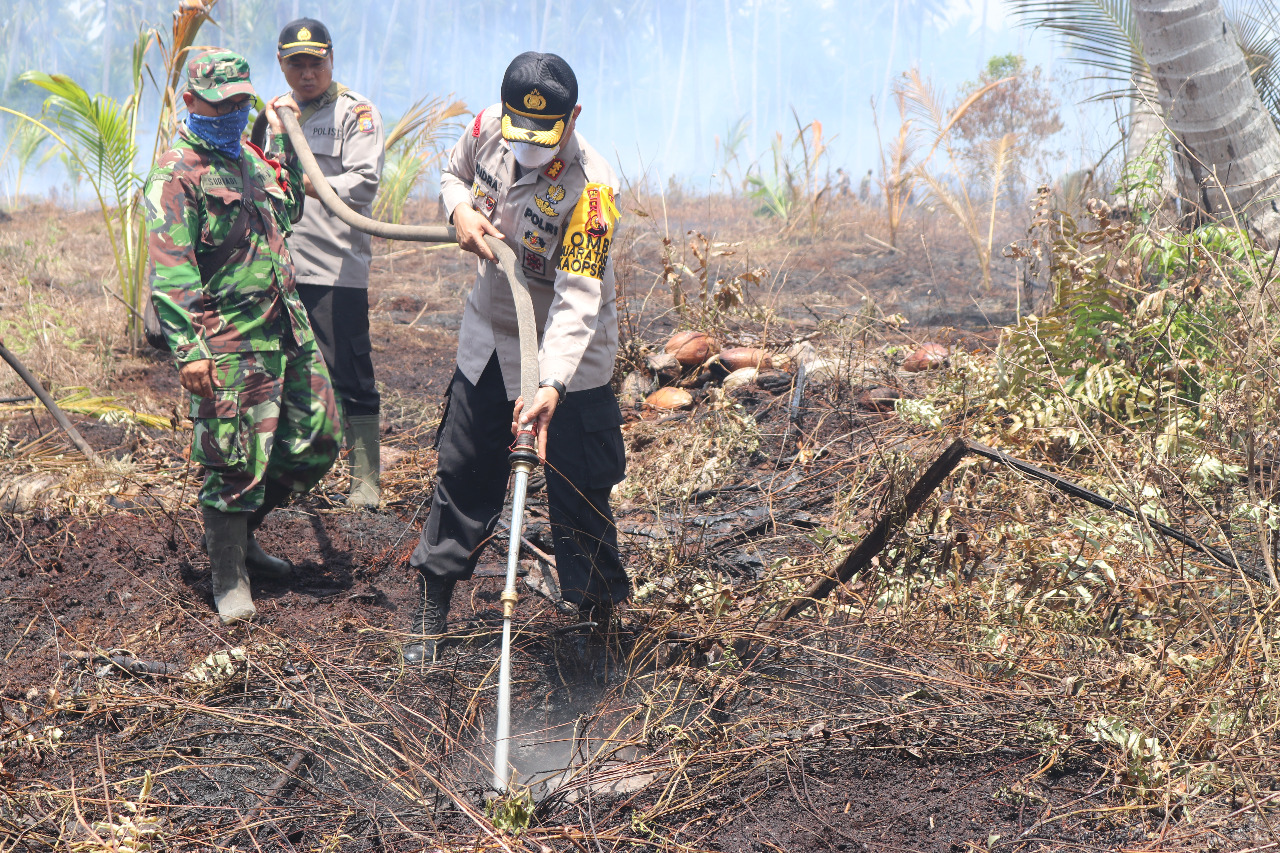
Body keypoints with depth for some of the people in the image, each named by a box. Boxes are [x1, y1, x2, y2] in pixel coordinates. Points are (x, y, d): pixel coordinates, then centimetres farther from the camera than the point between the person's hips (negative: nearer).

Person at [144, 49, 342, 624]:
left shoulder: (248, 159, 17)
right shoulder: (176, 175, -10)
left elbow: (287, 207, 37)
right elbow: (169, 271, -17)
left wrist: (283, 138, 28)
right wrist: (187, 349, -24)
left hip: (287, 328, 9)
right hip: (230, 343, -8)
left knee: (317, 441, 12)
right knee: (237, 461, -4)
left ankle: (237, 530, 29)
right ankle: (229, 577, 12)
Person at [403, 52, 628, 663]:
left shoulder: (592, 188, -29)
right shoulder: (488, 128, -12)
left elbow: (578, 299, -35)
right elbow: (454, 173, 12)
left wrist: (551, 386, -48)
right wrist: (461, 211, -13)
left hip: (567, 355, -5)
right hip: (488, 334, 5)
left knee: (578, 495, -5)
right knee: (462, 475, 11)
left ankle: (600, 614, 11)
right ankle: (431, 610, 23)